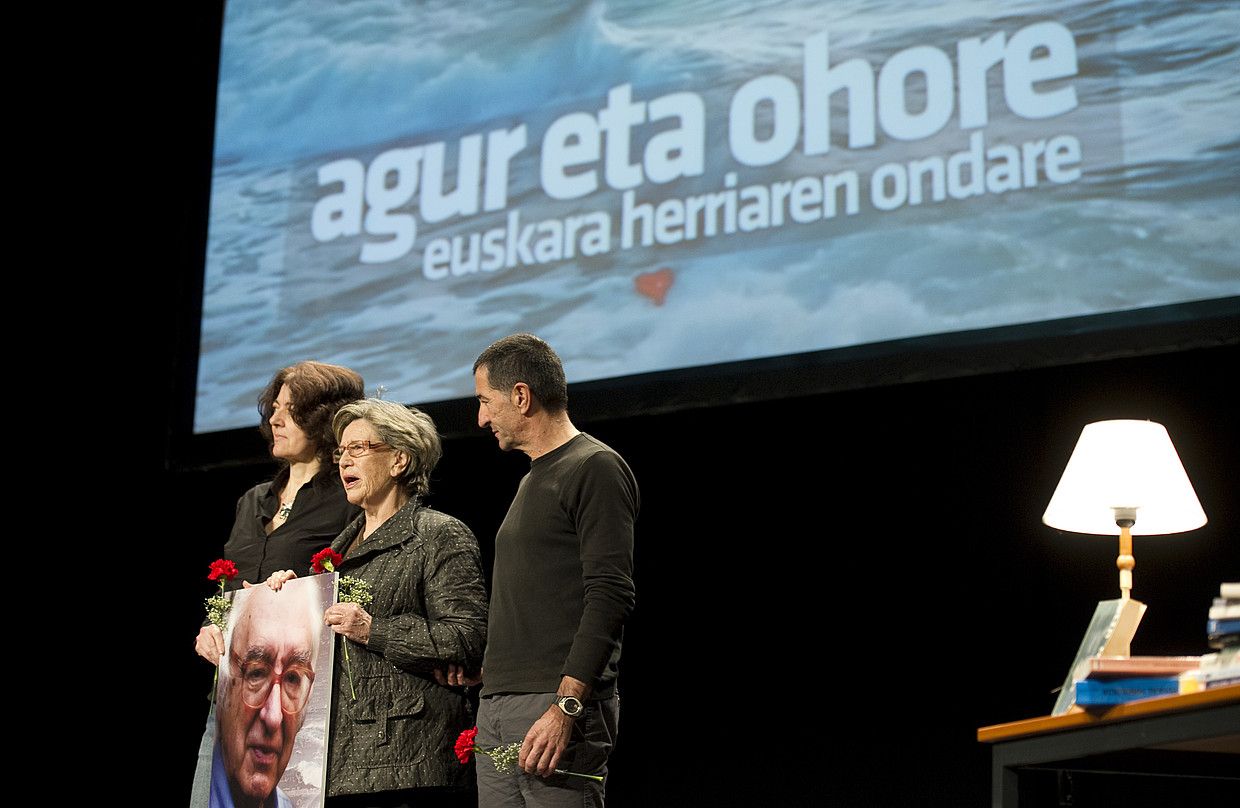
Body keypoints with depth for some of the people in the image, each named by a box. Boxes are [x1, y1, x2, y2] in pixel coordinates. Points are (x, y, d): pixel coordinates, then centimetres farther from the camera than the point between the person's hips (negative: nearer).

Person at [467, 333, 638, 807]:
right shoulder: (532, 480, 23)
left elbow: (610, 596, -16)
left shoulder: (595, 469, -6)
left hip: (555, 707, -9)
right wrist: (488, 665, 13)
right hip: (496, 711, 9)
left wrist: (566, 706, -22)